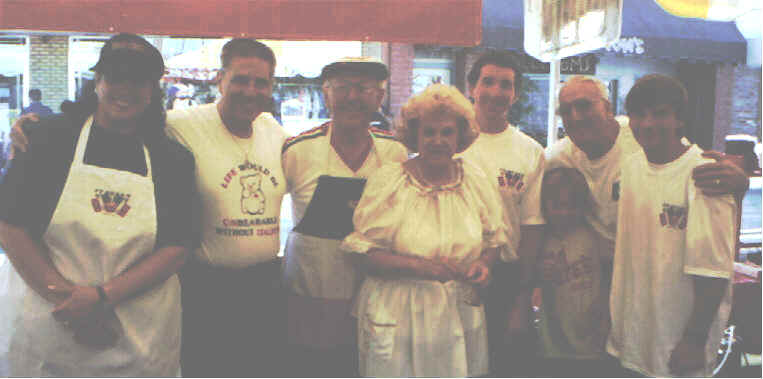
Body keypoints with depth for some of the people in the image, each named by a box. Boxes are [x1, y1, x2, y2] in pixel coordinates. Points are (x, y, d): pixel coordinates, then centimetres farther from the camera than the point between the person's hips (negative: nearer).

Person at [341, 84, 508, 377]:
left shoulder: (476, 180, 5)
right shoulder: (387, 180, -6)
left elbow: (495, 239, 14)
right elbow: (364, 253, -9)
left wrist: (484, 263, -7)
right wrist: (419, 265, -21)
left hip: (460, 316, 3)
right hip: (398, 316, -3)